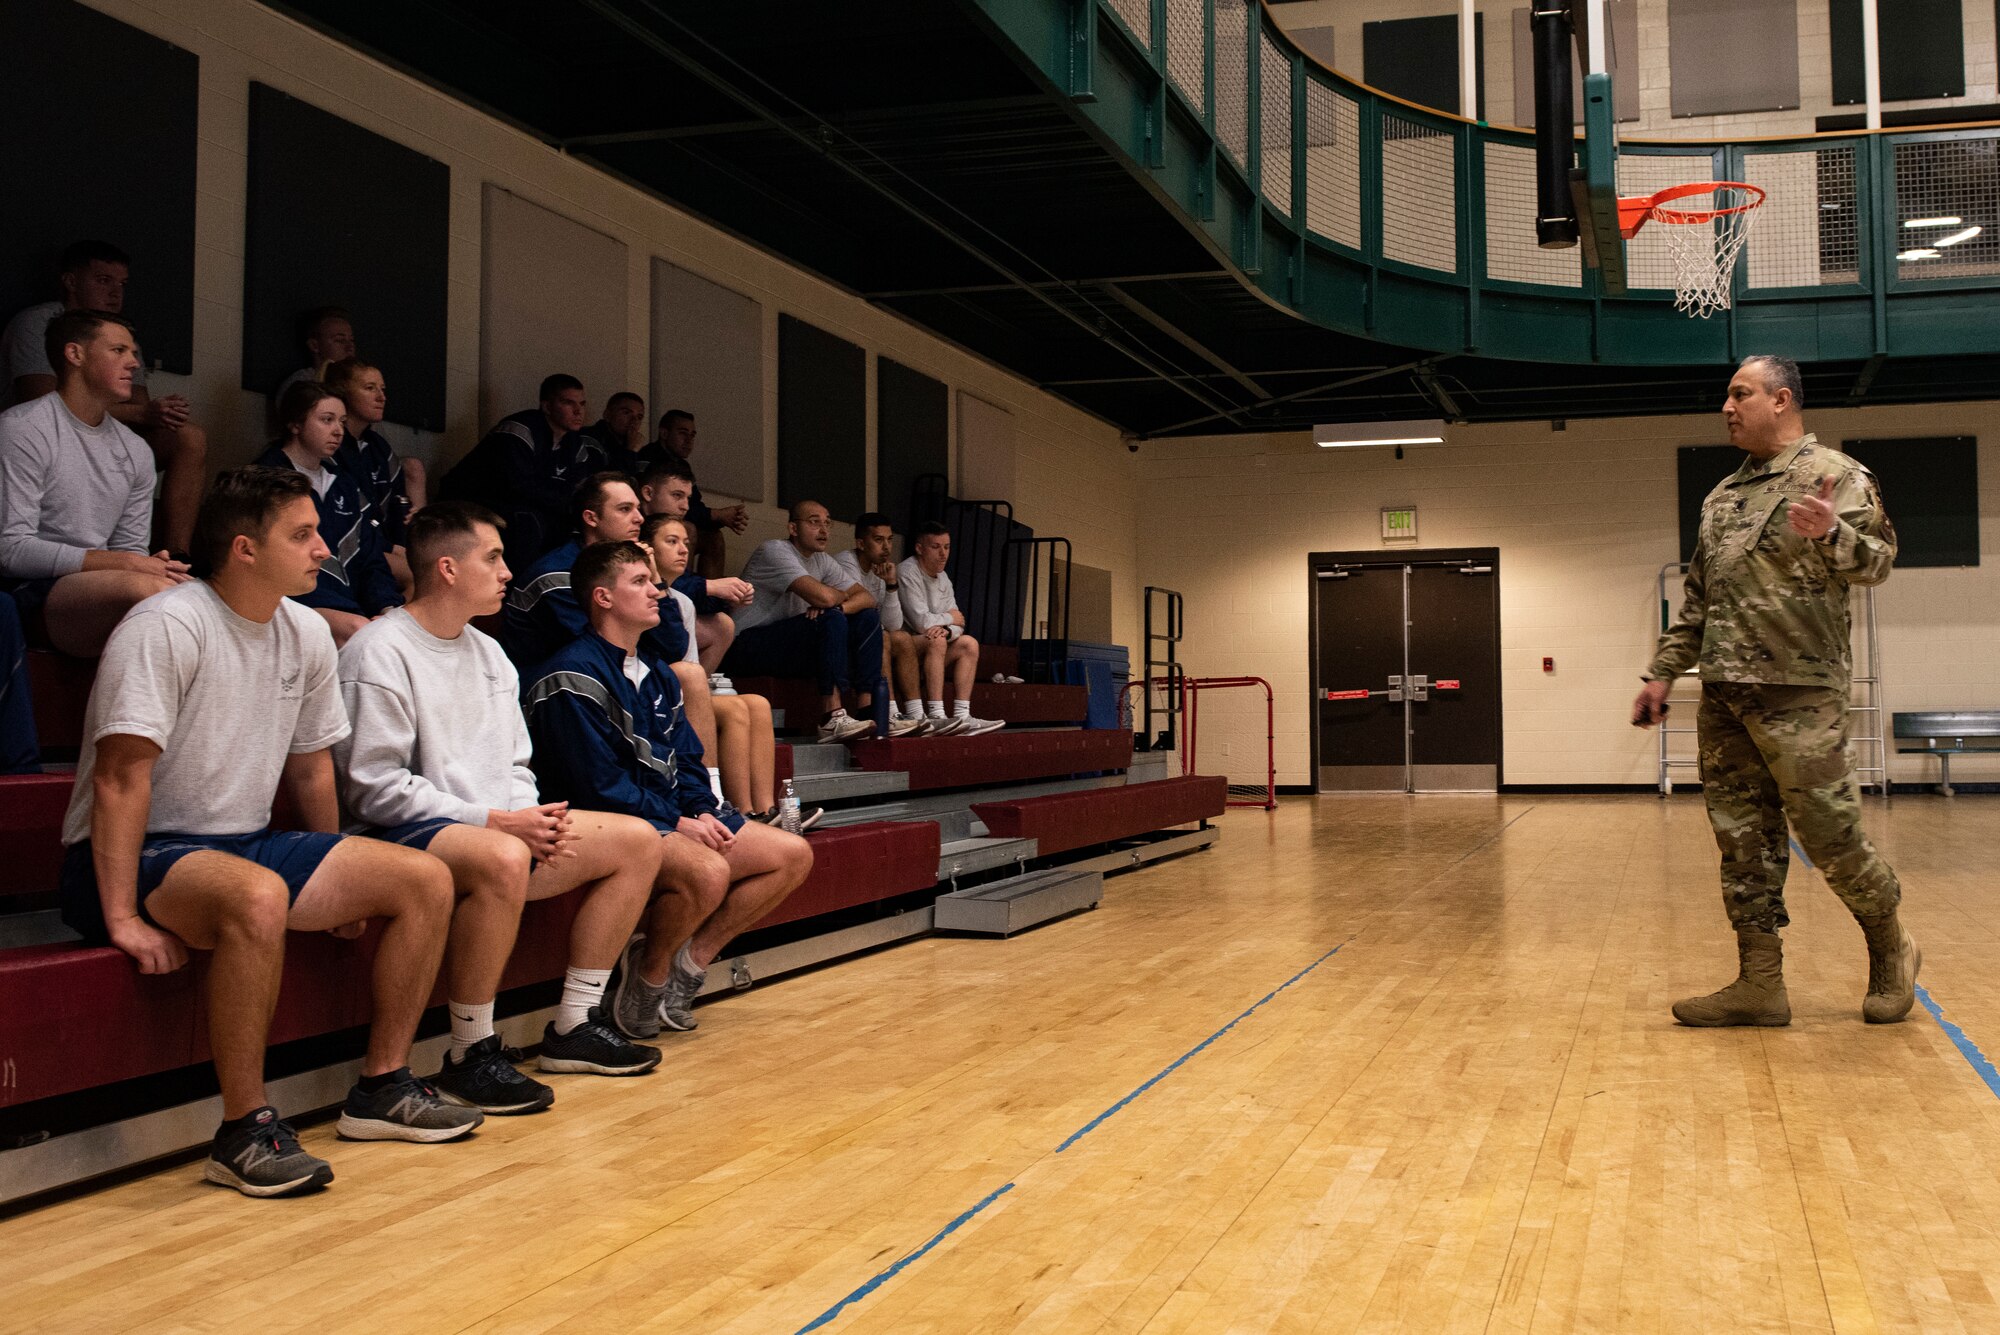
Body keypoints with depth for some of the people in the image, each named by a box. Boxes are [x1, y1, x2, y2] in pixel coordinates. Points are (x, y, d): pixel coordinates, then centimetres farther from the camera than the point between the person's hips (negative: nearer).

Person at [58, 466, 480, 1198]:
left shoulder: (306, 633, 6)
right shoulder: (166, 628, -18)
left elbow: (310, 767, 16)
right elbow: (120, 777, -23)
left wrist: (337, 885, 16)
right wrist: (122, 918, -27)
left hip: (242, 842, 8)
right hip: (136, 857, -8)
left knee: (425, 879, -4)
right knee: (258, 897, -40)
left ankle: (382, 1088, 6)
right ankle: (245, 1131, -27)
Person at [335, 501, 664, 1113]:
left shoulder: (489, 654, 19)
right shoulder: (380, 652, -9)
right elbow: (374, 787, -16)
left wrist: (537, 818, -3)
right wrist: (493, 821, -19)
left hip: (500, 826, 9)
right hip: (406, 835, -9)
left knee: (636, 839, 0)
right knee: (502, 859, -40)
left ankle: (575, 1026, 5)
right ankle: (470, 1058, -25)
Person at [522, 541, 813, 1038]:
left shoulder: (656, 671, 18)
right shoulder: (574, 676, -11)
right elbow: (598, 783, -17)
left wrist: (704, 813, -2)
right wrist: (678, 823, -17)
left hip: (676, 816, 10)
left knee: (794, 854, -2)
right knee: (708, 871, -36)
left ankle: (690, 961, 1)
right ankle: (648, 976, -8)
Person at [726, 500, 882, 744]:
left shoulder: (822, 561, 13)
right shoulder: (775, 550, -15)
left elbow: (866, 598, 5)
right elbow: (823, 597, -28)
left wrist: (838, 606, -17)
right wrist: (842, 597, -3)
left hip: (792, 645, 9)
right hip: (746, 647, -9)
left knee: (867, 619, -2)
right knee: (831, 619, -29)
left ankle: (868, 712, -11)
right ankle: (832, 720, -33)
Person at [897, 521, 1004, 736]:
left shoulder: (943, 579, 14)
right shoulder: (907, 573, -14)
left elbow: (958, 625, 6)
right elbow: (921, 622, -23)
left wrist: (947, 629, -19)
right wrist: (950, 618, -3)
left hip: (923, 656, 9)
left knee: (969, 644, -3)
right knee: (936, 640, -31)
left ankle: (961, 716, -14)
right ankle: (935, 716, -36)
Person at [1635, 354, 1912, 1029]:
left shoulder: (1835, 474, -1)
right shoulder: (1722, 497, 19)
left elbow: (1876, 560, -12)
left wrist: (1830, 534, -33)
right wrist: (1663, 672, 18)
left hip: (1799, 694, -7)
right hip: (1723, 696, 7)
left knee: (1829, 835, -3)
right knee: (1743, 839, 6)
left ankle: (1891, 952, 20)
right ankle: (1759, 984, 11)